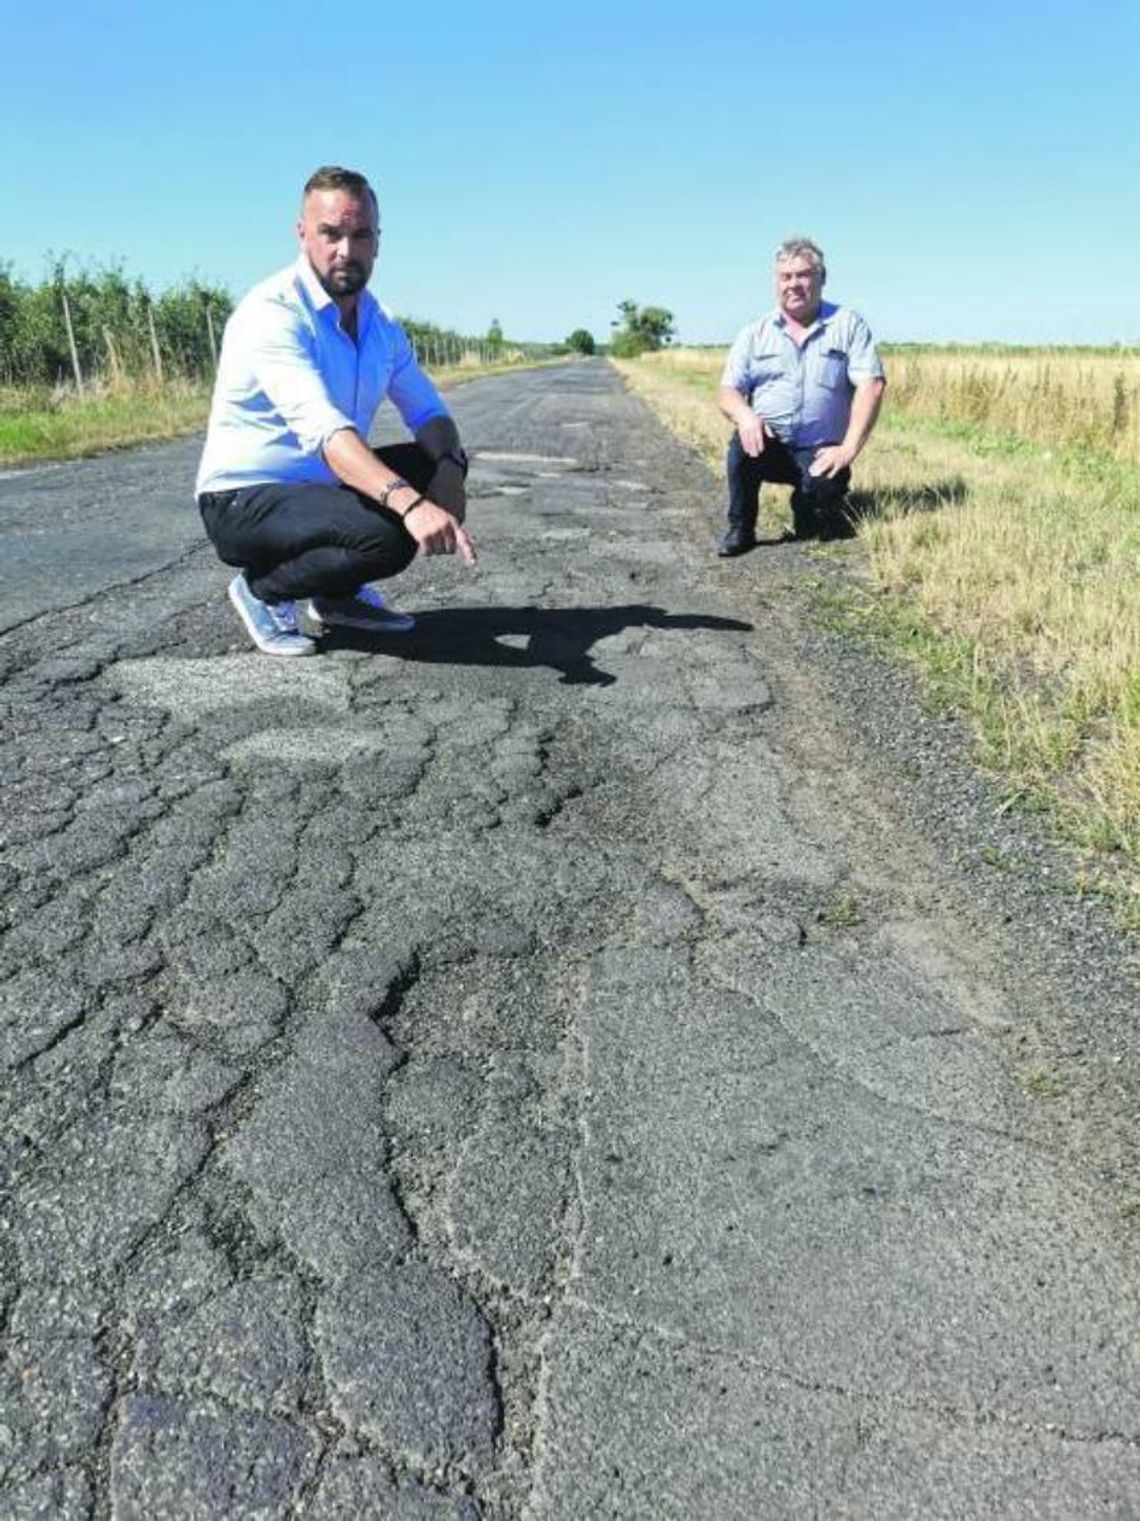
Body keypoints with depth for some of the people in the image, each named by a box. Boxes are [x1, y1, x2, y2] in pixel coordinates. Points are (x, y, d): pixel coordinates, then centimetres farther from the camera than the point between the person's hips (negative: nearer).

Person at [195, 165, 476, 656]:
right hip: (245, 501, -8)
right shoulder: (271, 312, -21)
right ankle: (262, 590, -3)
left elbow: (429, 413, 5)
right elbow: (322, 427, -35)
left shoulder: (380, 324, 6)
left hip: (324, 486, 8)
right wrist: (410, 503, -49)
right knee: (387, 537, -30)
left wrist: (448, 469, -19)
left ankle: (337, 591, 9)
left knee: (441, 460, 2)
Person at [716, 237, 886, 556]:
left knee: (824, 490, -31)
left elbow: (871, 386, -6)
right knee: (744, 441, -31)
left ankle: (809, 508, 8)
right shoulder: (754, 333, 10)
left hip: (820, 453, -1)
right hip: (769, 445, 2)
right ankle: (740, 529, -10)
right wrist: (744, 415, -22)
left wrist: (848, 449, -18)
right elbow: (727, 392, 3)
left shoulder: (849, 325, 4)